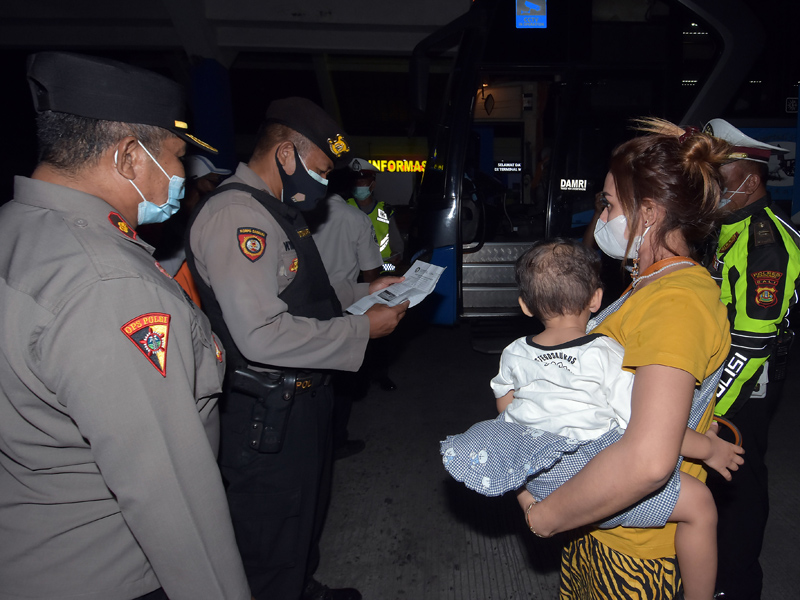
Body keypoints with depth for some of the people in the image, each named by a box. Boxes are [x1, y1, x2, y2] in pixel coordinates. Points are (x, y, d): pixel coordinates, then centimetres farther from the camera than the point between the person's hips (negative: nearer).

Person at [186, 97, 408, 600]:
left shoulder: (277, 211, 11)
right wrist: (363, 328, -23)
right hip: (268, 416, -11)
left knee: (310, 509, 30)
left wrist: (364, 291, 8)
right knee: (275, 544, 10)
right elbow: (262, 334, -32)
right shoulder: (236, 215, -24)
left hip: (305, 397, 11)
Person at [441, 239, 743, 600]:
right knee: (699, 502, 3)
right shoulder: (607, 356, -16)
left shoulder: (514, 354, 0)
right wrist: (709, 448, 1)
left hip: (535, 482, 6)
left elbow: (505, 408, 16)